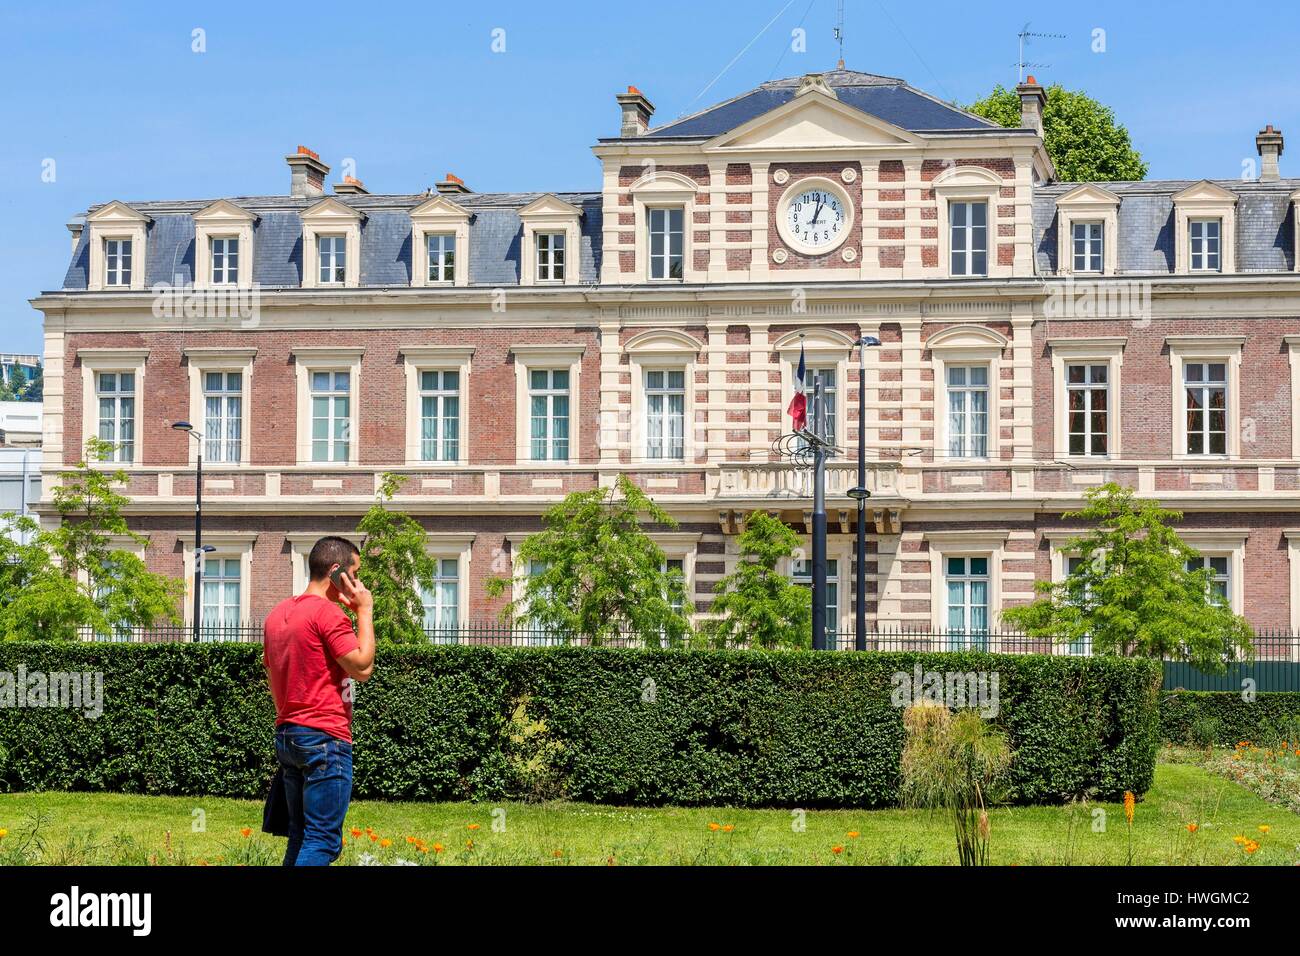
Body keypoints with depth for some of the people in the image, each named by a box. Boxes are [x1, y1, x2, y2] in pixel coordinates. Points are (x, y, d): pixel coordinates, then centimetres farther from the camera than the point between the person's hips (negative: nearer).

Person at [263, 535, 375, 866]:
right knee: (324, 842, -9)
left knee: (300, 837, 12)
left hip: (286, 735, 9)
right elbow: (362, 668, -14)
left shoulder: (278, 613, 15)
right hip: (326, 739, -9)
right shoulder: (328, 612, -13)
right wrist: (365, 611, -7)